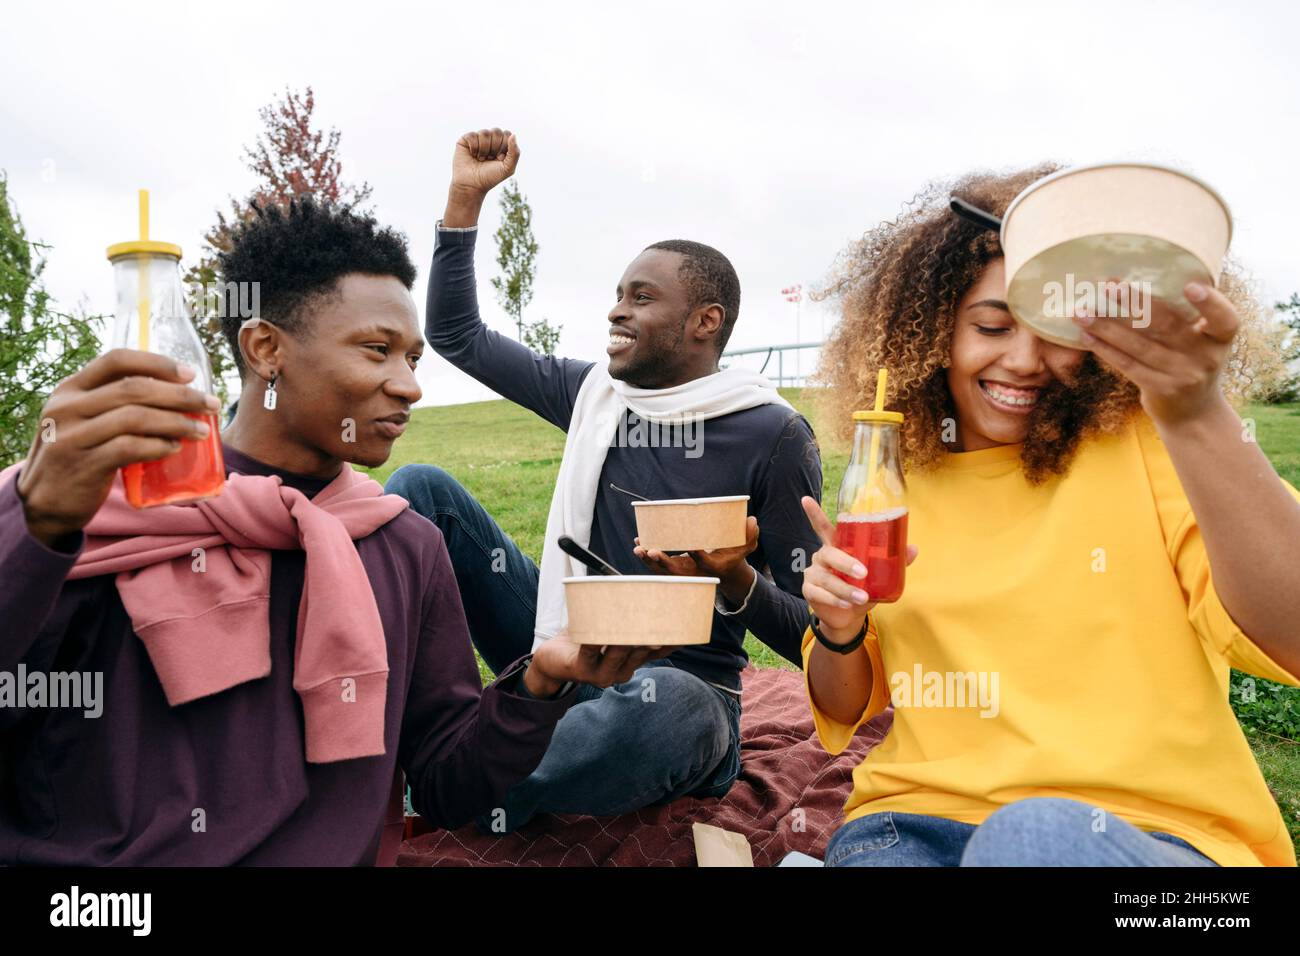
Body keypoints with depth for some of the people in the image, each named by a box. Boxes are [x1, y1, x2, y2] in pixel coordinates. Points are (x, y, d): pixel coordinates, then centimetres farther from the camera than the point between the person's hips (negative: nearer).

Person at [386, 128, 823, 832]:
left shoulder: (773, 437, -12)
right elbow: (455, 334, 12)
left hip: (683, 687, -5)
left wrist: (735, 580, -30)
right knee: (423, 487, -4)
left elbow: (815, 635, -10)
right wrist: (465, 197, 4)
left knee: (660, 703, -44)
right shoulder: (595, 393, 4)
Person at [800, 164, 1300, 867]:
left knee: (1036, 832, -34)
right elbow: (847, 710, 14)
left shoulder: (1148, 446, 0)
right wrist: (839, 634, -8)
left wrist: (1196, 415, -28)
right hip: (916, 819, 3)